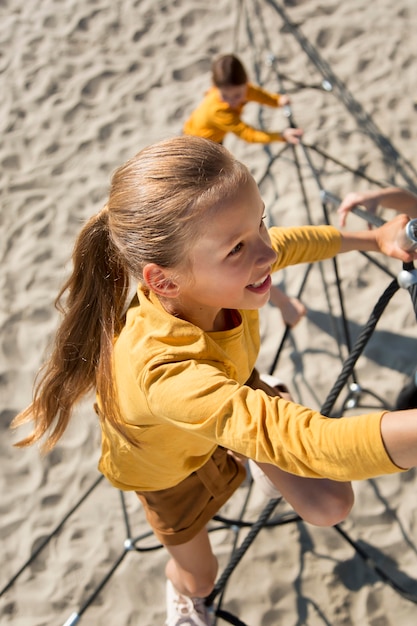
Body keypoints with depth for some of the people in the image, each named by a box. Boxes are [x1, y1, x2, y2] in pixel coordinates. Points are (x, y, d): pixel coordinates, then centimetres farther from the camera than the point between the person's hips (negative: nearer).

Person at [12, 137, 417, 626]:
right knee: (199, 576, 20)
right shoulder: (165, 374, -54)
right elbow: (313, 445, -64)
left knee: (330, 507, -3)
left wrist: (373, 237, -4)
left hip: (234, 390, 4)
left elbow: (291, 243, -8)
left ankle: (253, 459, 29)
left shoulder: (211, 278, -34)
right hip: (169, 465, -3)